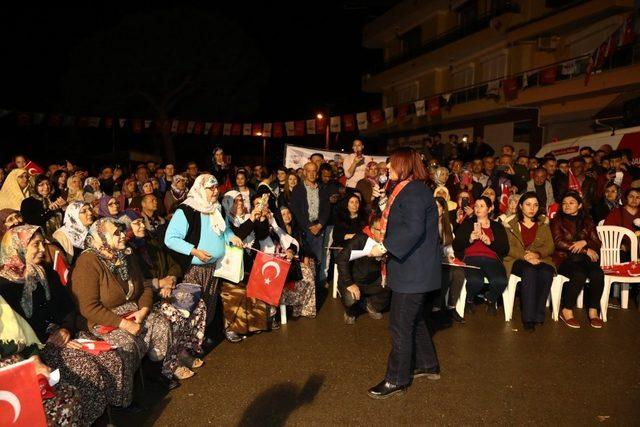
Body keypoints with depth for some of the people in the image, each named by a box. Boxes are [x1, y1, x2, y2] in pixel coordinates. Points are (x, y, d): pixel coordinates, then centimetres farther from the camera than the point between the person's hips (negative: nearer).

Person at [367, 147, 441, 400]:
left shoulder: (414, 192, -18)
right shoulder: (407, 189, 15)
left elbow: (414, 229, -29)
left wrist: (385, 247, -26)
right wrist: (386, 243, 11)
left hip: (413, 271, -11)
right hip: (412, 268, 11)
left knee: (400, 325, -2)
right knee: (414, 319, 22)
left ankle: (396, 380, 9)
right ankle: (427, 365, 37)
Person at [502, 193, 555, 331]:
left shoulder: (544, 225, 19)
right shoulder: (511, 223, 10)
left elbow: (550, 247, 8)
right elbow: (509, 247, -2)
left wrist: (537, 254, -14)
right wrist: (525, 256, -19)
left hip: (539, 259, 3)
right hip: (517, 260, -2)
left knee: (546, 273, -32)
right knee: (529, 271, -35)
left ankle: (538, 315, -23)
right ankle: (528, 318, -35)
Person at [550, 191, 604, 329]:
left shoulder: (587, 222, 18)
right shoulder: (557, 221, 8)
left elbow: (597, 244, 10)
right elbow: (559, 243, -6)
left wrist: (584, 242, -13)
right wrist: (586, 250, -9)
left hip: (585, 258, 3)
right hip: (564, 259, -3)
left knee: (598, 274, -29)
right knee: (579, 275, -33)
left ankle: (593, 311, -16)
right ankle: (566, 310, -19)